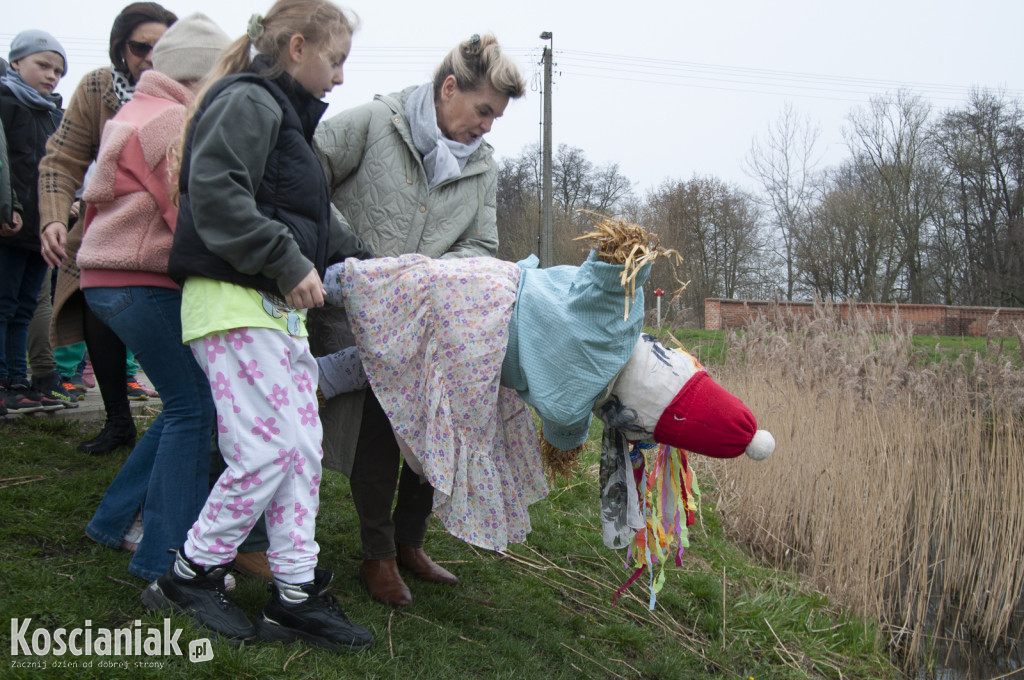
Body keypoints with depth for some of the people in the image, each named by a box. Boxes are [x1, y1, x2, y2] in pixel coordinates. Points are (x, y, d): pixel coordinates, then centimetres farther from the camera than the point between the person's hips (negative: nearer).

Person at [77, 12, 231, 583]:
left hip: (113, 277, 10)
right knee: (193, 410, -8)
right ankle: (169, 561, -4)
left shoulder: (138, 112, 22)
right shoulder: (172, 120, -11)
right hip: (143, 282, -10)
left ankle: (115, 520, 22)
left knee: (189, 405, 14)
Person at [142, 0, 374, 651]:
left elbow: (313, 219, 29)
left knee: (303, 446, 6)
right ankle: (190, 574, 9)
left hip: (277, 305, 10)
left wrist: (373, 262, 26)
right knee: (268, 450, -10)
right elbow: (214, 191, -23)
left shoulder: (284, 114, 24)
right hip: (234, 303, -10)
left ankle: (297, 593, 13)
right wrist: (287, 263, -22)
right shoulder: (248, 102, -7)